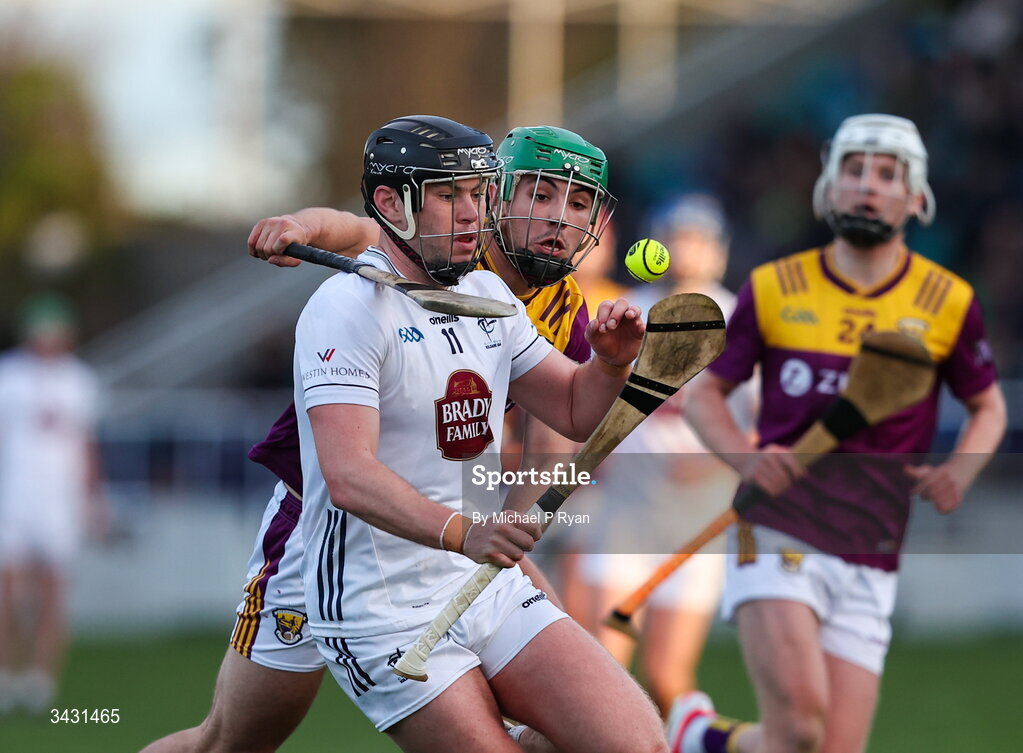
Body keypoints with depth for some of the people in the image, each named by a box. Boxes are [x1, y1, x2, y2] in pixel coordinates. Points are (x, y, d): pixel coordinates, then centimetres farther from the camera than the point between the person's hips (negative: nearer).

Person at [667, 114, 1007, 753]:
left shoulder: (947, 303, 5)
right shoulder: (775, 289, 3)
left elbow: (989, 407, 18)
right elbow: (705, 394, 12)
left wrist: (962, 468, -4)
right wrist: (746, 458, -9)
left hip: (868, 565, 3)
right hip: (778, 538, -3)